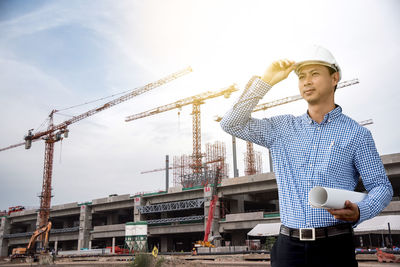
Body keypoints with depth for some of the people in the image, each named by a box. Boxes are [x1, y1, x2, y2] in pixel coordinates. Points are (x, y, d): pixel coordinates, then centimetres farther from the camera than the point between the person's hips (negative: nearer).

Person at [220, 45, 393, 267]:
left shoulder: (356, 133, 1)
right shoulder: (282, 128, 8)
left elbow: (381, 186, 2)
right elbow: (232, 124, 2)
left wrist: (358, 212, -19)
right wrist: (265, 81, -2)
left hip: (334, 247, -2)